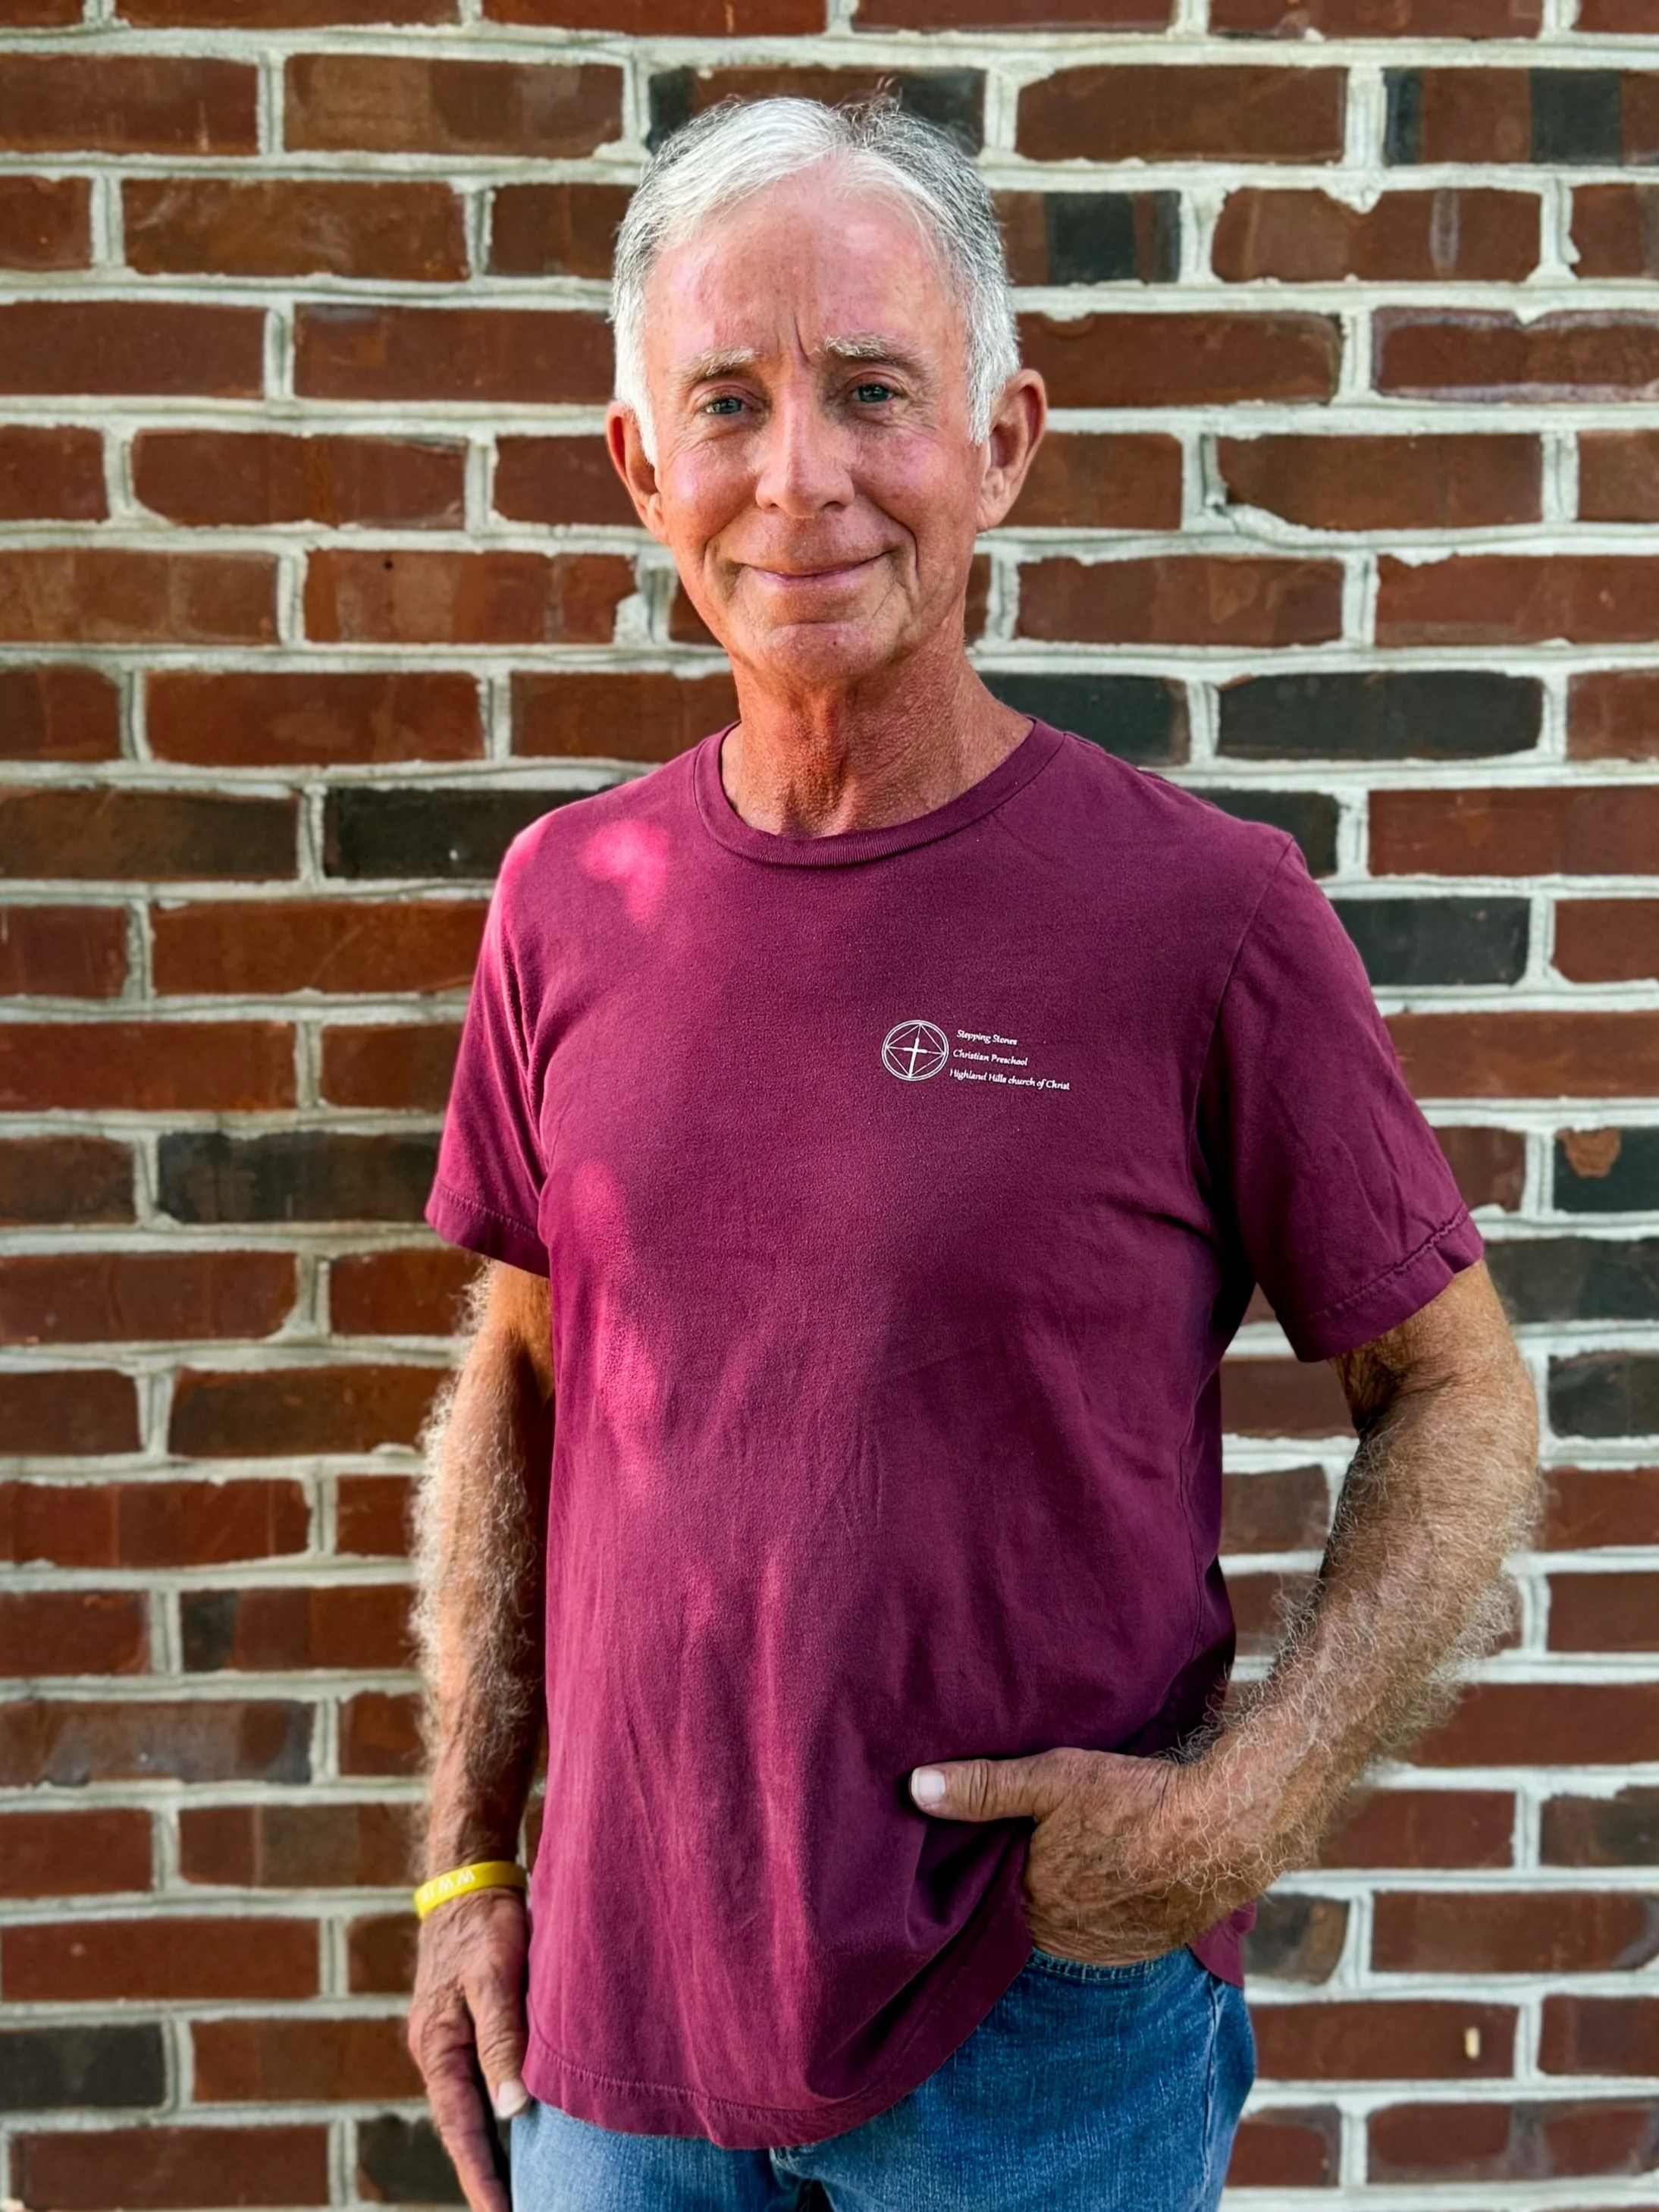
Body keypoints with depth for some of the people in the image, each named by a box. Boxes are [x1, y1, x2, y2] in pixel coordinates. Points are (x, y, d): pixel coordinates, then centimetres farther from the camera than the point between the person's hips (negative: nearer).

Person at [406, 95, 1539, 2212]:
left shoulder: (1203, 909, -14)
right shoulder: (567, 900, -2)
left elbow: (1459, 1401, -6)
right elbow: (520, 1382, 7)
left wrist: (1243, 1804, -16)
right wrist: (466, 1862, 6)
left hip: (1043, 2023, -3)